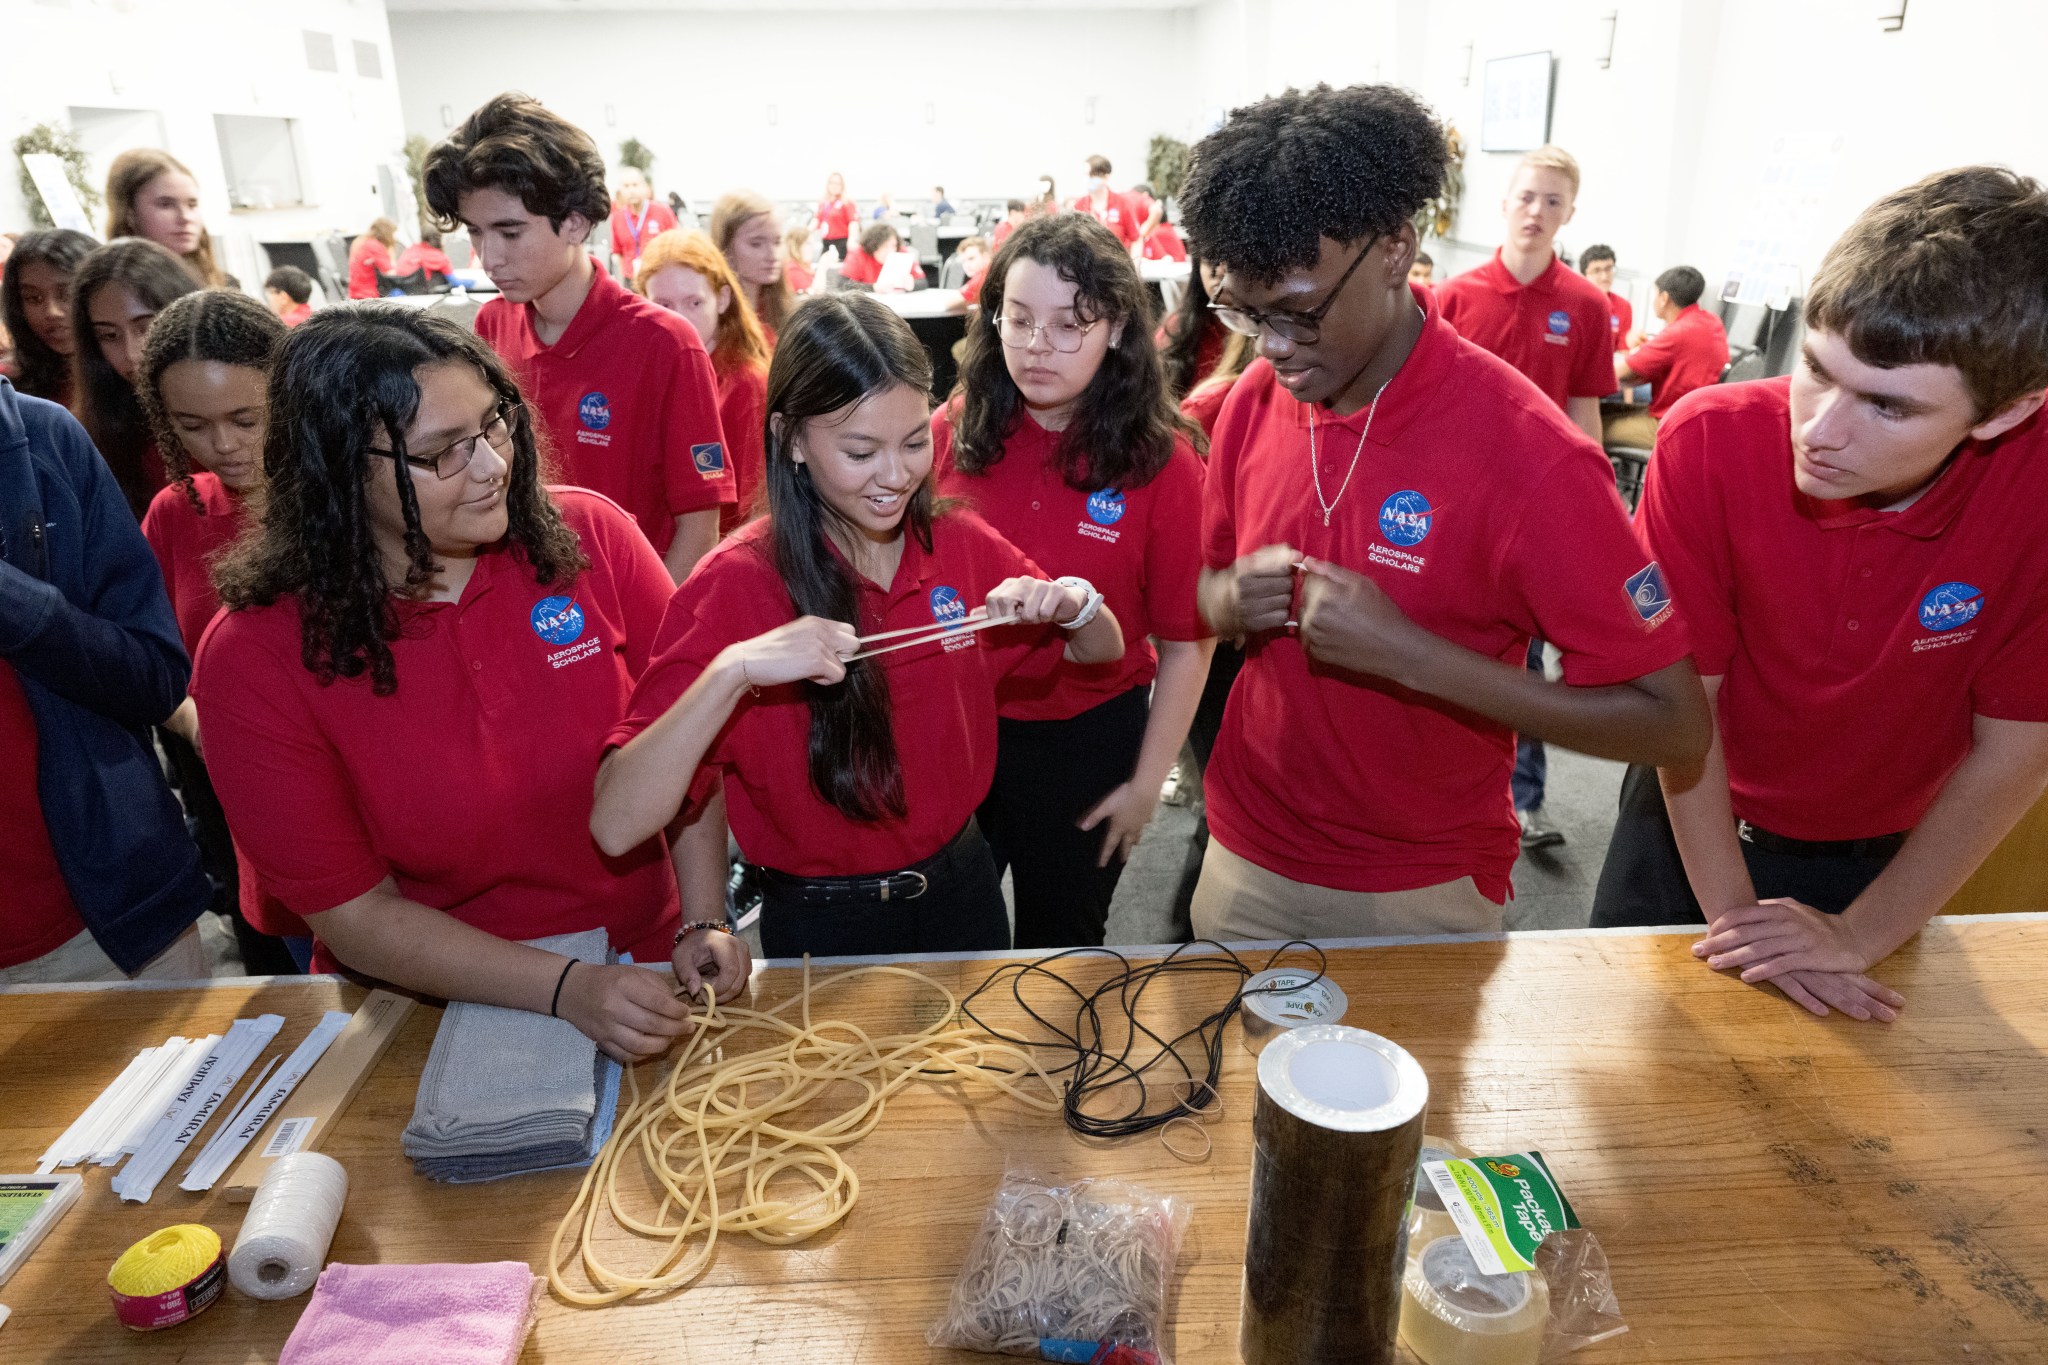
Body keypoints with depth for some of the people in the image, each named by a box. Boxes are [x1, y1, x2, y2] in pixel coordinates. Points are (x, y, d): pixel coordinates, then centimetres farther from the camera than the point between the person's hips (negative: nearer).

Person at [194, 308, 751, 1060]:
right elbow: (355, 914, -9)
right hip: (431, 1008, 0)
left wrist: (702, 925, -13)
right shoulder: (255, 659, -10)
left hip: (641, 971, 1)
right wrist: (566, 989, -19)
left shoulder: (587, 537, -6)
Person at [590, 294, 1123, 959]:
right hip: (822, 928, -4)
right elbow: (616, 826, -28)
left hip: (962, 888, 4)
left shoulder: (961, 544, -9)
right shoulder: (736, 585, -21)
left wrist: (1072, 602, -17)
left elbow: (1102, 652, 5)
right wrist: (734, 671, -41)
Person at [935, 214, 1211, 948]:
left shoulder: (1160, 461, -12)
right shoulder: (951, 435, -7)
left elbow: (1186, 641, -7)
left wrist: (1147, 783, -5)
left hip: (1088, 741, -1)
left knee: (1059, 947, 21)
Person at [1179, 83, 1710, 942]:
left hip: (1421, 897, -4)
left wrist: (1407, 653, -28)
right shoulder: (1253, 401, -6)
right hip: (1246, 861, 5)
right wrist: (1232, 601, -15)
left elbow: (1673, 723, -20)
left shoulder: (1526, 452, -21)